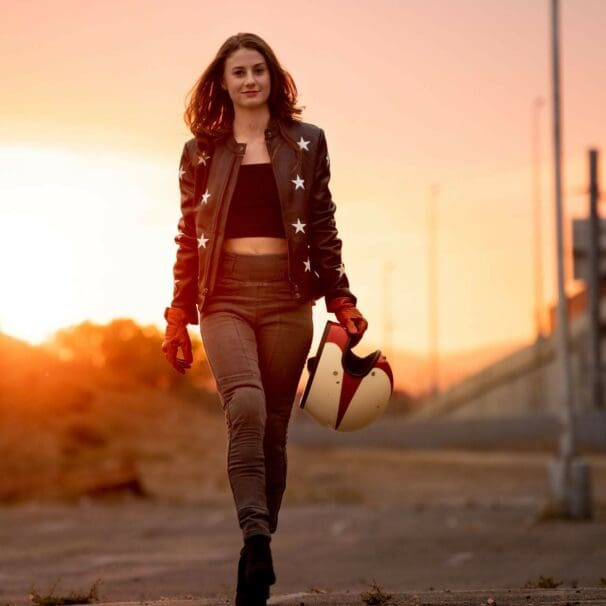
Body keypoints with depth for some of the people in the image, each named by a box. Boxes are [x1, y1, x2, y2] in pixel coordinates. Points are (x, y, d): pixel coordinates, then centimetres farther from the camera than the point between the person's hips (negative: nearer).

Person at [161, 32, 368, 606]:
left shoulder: (306, 144, 11)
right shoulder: (202, 151, 12)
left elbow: (323, 230, 10)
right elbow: (189, 238, 12)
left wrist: (342, 303, 4)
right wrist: (178, 317, 8)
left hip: (287, 297, 1)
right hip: (225, 295, -1)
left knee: (273, 427, 0)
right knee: (246, 407, -25)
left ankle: (255, 557, 9)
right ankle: (257, 537, -34)